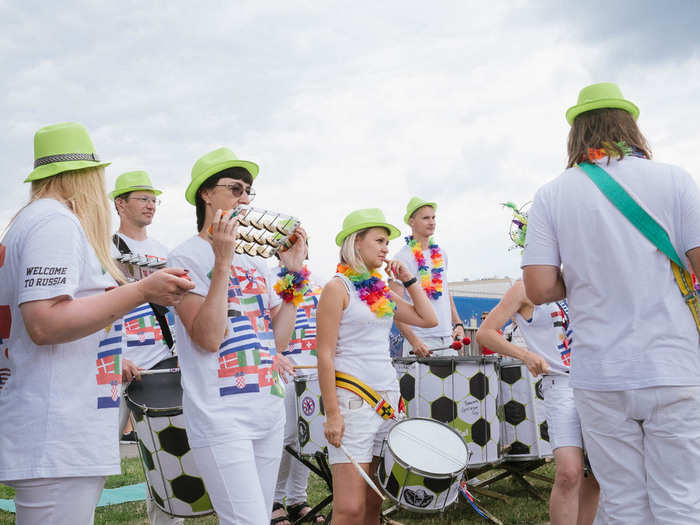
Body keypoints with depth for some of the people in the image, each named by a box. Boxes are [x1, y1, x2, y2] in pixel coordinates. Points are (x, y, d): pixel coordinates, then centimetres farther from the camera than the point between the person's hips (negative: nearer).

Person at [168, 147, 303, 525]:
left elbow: (279, 338, 12)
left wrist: (293, 274, 8)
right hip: (220, 418, -7)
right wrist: (223, 262, -18)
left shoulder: (255, 262, 15)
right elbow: (208, 338, -16)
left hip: (269, 410, 7)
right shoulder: (187, 257, -5)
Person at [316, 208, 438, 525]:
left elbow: (428, 319, 18)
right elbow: (325, 355, -11)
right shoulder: (338, 288, -6)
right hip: (352, 400, -7)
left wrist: (408, 279, 11)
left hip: (388, 399, 7)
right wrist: (332, 414, -16)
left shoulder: (382, 291, 15)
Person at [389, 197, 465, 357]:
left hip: (448, 340, 6)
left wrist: (458, 324, 9)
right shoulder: (402, 258, -8)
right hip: (421, 342, -6)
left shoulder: (441, 254, 12)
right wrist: (414, 341, -23)